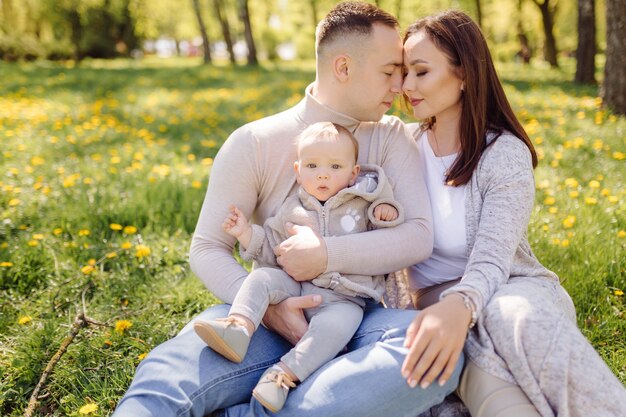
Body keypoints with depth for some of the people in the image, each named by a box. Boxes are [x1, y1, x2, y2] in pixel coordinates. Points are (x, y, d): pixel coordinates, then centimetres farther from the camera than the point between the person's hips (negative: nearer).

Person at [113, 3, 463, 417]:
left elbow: (419, 236, -5)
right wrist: (265, 306, -18)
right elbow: (207, 249, 1)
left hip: (361, 317, 3)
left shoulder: (392, 137, 6)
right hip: (275, 319, -2)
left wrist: (328, 254, -19)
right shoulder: (253, 143, 1)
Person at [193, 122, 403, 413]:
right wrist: (247, 233, 1)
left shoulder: (363, 203, 8)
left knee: (336, 323, -34)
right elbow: (271, 251, 16)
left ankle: (285, 374, -37)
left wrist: (386, 210, -5)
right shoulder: (291, 210, 12)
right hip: (295, 287, 3)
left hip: (343, 298, -3)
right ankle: (238, 327, -39)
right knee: (261, 278, -21)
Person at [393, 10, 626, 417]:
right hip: (442, 304, 1)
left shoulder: (506, 155, -11)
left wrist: (460, 306, -47)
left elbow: (491, 262, -24)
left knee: (513, 314, -40)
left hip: (514, 289, 0)